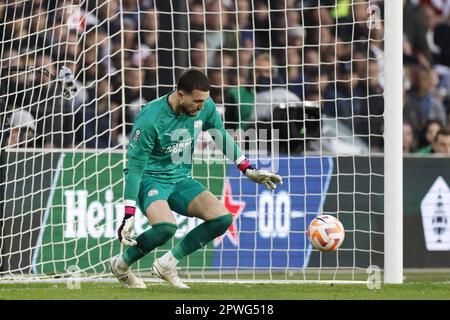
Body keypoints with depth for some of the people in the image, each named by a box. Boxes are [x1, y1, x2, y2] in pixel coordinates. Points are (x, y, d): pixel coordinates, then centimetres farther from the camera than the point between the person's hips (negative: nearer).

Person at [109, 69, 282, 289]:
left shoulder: (205, 107, -8)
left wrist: (248, 170, 15)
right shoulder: (149, 119, -25)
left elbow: (222, 137, 13)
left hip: (181, 179, 6)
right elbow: (134, 167, -21)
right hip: (151, 179, -6)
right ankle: (121, 265, -8)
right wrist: (129, 215, -23)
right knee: (166, 227, -35)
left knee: (223, 218, -14)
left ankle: (167, 264, -2)